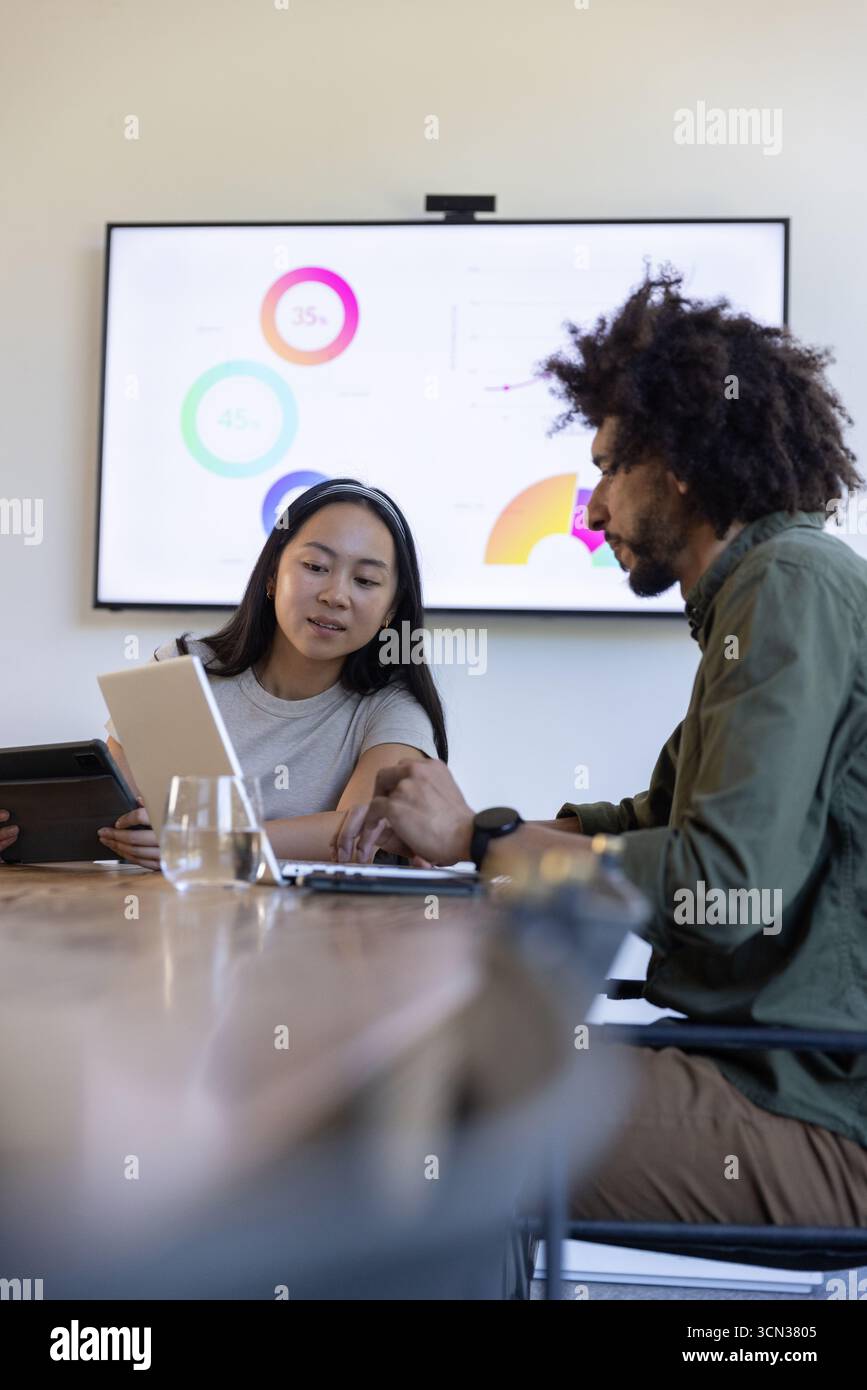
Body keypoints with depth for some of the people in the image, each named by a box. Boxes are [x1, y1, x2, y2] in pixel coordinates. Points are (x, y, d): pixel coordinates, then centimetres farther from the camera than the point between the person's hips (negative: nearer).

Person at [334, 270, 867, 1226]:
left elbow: (729, 882, -24)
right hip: (775, 1068, 9)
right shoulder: (764, 588, 19)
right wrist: (444, 826, 7)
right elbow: (650, 825, 22)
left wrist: (479, 841, -11)